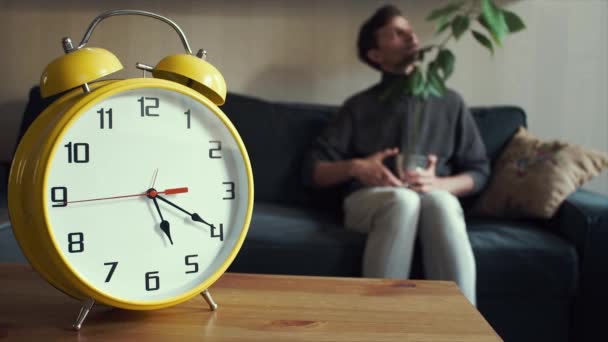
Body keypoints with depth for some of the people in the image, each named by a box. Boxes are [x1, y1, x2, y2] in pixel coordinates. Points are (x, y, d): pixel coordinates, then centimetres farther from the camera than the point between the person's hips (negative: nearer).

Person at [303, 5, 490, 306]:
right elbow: (314, 170, 11)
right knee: (403, 199, -38)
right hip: (368, 201, -1)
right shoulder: (359, 106, 15)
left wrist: (437, 184, -6)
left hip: (435, 200, 1)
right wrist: (355, 167, -10)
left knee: (440, 202, -37)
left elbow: (479, 171, 15)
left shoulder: (449, 102, 19)